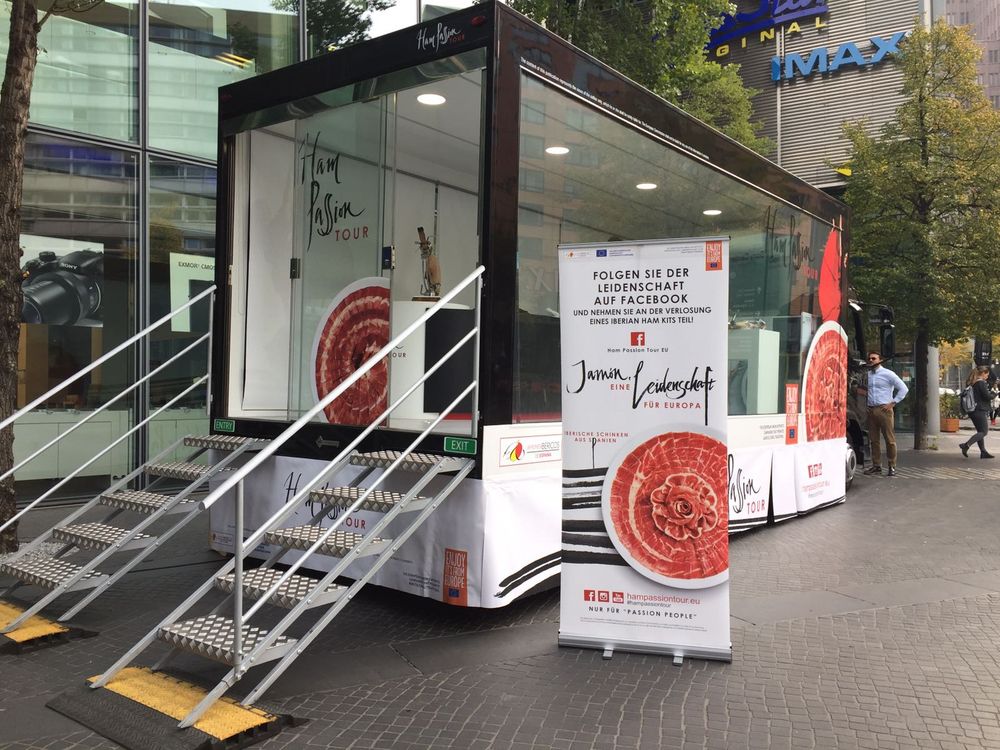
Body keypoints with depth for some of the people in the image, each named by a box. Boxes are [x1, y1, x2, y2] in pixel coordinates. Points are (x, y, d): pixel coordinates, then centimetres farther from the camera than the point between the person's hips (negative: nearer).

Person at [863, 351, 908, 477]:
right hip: (871, 410, 5)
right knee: (874, 439, 7)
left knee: (889, 439, -3)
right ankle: (876, 465, 14)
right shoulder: (867, 374, 12)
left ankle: (892, 466, 2)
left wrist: (893, 403, -6)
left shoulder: (888, 374, -1)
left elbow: (903, 389, -1)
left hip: (884, 410, -5)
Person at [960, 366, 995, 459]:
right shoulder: (981, 383, -13)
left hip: (972, 411, 9)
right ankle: (966, 445, -19)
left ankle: (983, 452, 16)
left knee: (980, 431, 14)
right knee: (984, 431, -5)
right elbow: (987, 396, -16)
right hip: (980, 410, -9)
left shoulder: (971, 383, 12)